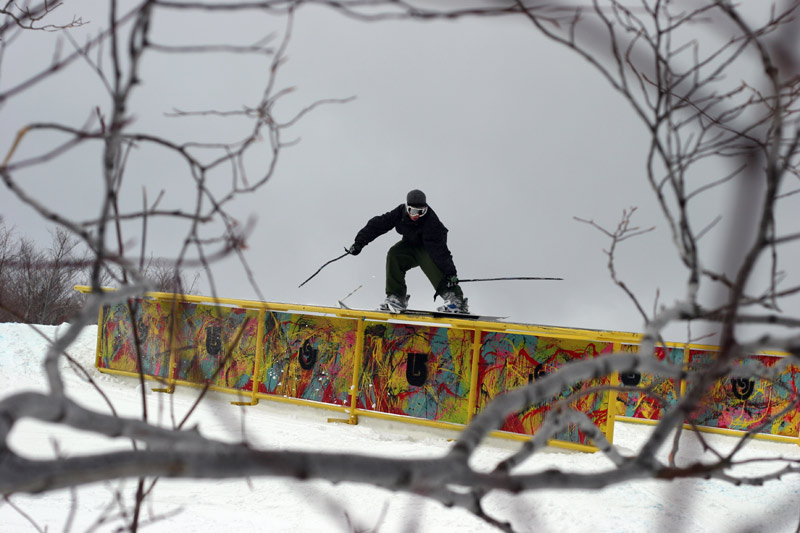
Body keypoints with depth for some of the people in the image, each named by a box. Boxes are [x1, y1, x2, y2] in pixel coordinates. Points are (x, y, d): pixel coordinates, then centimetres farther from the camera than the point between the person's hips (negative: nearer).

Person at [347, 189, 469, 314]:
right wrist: (359, 242, -20)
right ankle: (396, 297, -17)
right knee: (394, 254, -21)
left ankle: (454, 298, -36)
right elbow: (378, 224, -15)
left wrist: (450, 272, -41)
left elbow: (439, 249, -37)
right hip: (409, 246, 5)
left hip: (428, 248, -5)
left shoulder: (431, 221, -32)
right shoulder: (400, 212, -20)